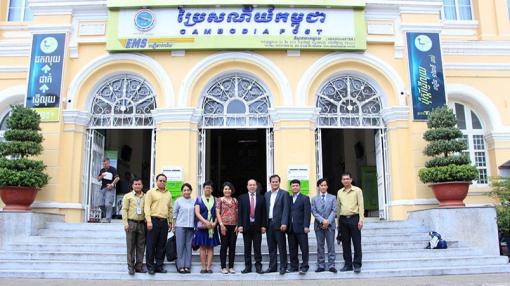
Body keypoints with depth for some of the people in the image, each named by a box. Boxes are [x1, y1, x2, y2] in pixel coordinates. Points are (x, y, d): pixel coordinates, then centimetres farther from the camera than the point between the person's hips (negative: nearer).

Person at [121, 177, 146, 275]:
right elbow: (124, 210, 1)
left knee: (141, 246, 3)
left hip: (142, 224, 2)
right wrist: (125, 223, -8)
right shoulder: (128, 196, 6)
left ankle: (139, 266, 11)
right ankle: (130, 266, 6)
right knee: (131, 246, 0)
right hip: (131, 223, -2)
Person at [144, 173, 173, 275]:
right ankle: (150, 266, 5)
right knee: (151, 244, -2)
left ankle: (159, 266, 14)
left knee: (162, 245, 7)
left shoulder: (168, 194, 17)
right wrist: (149, 221, -13)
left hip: (164, 222, 5)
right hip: (154, 220, -5)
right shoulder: (151, 192, 2)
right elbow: (147, 207, -5)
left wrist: (170, 222, 16)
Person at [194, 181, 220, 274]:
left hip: (212, 227, 1)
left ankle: (209, 267, 3)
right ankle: (203, 267, 2)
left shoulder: (215, 200, 11)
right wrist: (205, 222, -16)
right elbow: (197, 213, -4)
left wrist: (215, 223, -12)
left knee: (210, 247, 1)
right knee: (203, 247, -1)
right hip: (202, 226, -1)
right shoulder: (199, 199, 6)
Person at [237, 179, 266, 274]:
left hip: (257, 226, 0)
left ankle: (258, 266, 8)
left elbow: (263, 213, 4)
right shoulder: (242, 197, 6)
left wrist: (263, 225, -2)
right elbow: (240, 212, 2)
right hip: (246, 226, 0)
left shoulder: (261, 198, 6)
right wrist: (240, 225, -7)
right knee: (247, 248, 6)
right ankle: (247, 266, 12)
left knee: (257, 248, 2)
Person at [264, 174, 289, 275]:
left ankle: (283, 267, 6)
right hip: (269, 224, 5)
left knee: (282, 247, 0)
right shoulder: (267, 194, 15)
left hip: (279, 224, -5)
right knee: (271, 247, 10)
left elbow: (286, 209, -9)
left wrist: (284, 223, -17)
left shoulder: (284, 193, -2)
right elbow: (265, 209, 13)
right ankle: (272, 266, 17)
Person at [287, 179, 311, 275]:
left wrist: (306, 226, -13)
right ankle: (294, 267, 15)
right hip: (291, 228, 4)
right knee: (292, 249, 7)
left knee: (304, 248, -2)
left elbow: (307, 213, -5)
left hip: (301, 228, -4)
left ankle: (304, 266, 4)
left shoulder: (305, 198, 3)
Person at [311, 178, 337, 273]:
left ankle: (331, 265, 2)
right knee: (320, 246, 4)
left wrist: (328, 221, -12)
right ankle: (321, 265, 9)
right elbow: (314, 212, 1)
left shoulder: (332, 198, 9)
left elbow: (334, 211, 1)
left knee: (331, 246, -1)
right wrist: (322, 220, -13)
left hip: (330, 225, -1)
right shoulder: (314, 199, 11)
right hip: (319, 225, 1)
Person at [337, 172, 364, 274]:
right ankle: (348, 264, 14)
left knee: (357, 243, -2)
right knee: (345, 243, 7)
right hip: (343, 219, 4)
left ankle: (357, 265, 4)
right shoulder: (339, 192, 12)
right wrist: (338, 221, 11)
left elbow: (361, 205, -4)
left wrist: (361, 220, -12)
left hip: (354, 218, -4)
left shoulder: (357, 190, 1)